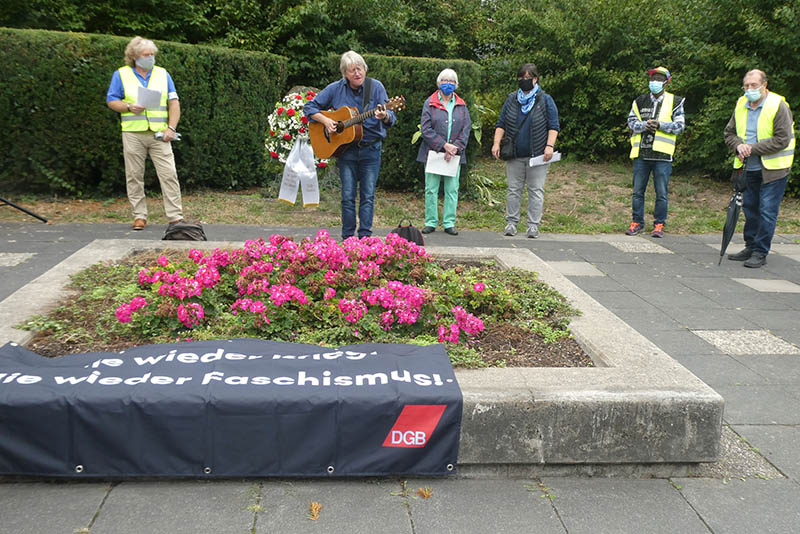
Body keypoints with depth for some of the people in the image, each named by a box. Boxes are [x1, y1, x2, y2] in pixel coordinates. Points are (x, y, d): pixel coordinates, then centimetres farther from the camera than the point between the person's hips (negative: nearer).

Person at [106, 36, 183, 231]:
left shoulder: (163, 74, 12)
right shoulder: (121, 75, 8)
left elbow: (174, 103, 8)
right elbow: (111, 101, 6)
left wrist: (171, 128, -4)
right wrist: (129, 107, -14)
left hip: (159, 134, 1)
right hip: (133, 133, 0)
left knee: (169, 174, -7)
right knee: (134, 176, 3)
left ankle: (175, 216, -5)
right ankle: (139, 216, 12)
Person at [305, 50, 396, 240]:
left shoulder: (375, 87, -3)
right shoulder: (335, 89, -1)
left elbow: (391, 119, -7)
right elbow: (309, 107, 6)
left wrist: (385, 116, -31)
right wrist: (325, 120, -11)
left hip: (371, 149, 0)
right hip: (345, 148, 1)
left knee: (368, 195, 1)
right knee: (348, 196, 3)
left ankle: (365, 236, 8)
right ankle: (347, 237, 11)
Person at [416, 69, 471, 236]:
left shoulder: (461, 106, 12)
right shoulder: (430, 103, 3)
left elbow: (466, 129, 4)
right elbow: (425, 129, -6)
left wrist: (455, 148, -10)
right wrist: (444, 145, -14)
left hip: (454, 155, 2)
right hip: (433, 153, -2)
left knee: (452, 189, 2)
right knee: (431, 189, -1)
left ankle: (449, 223, 9)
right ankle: (431, 222, 9)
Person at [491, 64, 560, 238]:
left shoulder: (546, 100, 4)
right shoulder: (511, 100, 12)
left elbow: (553, 126, 0)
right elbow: (501, 124, 12)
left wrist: (549, 146, -13)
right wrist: (496, 143, -1)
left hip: (537, 155, -2)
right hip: (515, 155, 3)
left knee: (536, 190, -1)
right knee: (513, 189, 5)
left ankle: (533, 225, 4)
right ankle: (511, 223, 12)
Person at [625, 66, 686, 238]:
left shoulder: (674, 102, 4)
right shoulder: (640, 101, 12)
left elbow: (680, 125, -2)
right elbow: (631, 121, 6)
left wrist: (659, 124, -15)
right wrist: (644, 125, -13)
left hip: (662, 154, -2)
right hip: (641, 153, 3)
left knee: (662, 193, 1)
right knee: (637, 191, 7)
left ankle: (659, 224, 11)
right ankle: (637, 222, 18)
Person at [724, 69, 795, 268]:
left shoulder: (778, 106, -12)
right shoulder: (741, 105, 7)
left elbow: (782, 140, -17)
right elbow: (729, 132, 13)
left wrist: (753, 149, -19)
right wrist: (738, 146, -9)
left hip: (772, 169, -6)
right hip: (749, 168, 6)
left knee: (767, 211, -5)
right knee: (750, 208, 12)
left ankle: (760, 253, 0)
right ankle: (750, 247, 23)